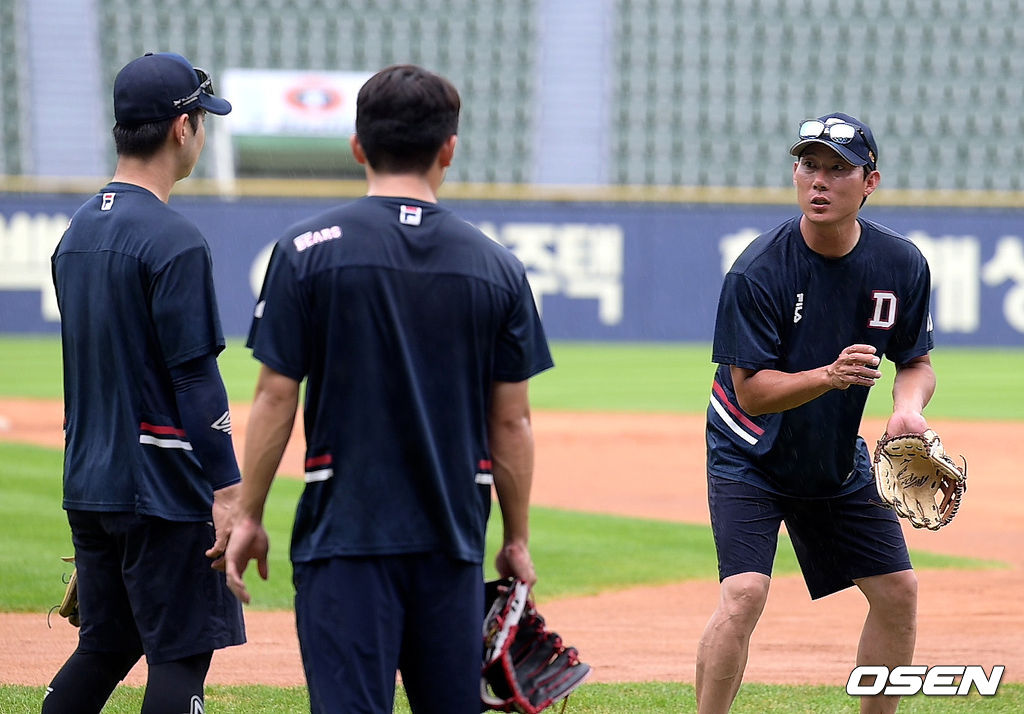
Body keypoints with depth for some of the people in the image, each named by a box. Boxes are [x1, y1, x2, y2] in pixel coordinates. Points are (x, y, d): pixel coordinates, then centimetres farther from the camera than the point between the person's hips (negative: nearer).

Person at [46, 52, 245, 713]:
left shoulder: (79, 230, 12)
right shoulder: (172, 239, -15)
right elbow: (195, 378, -18)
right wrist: (227, 491, -16)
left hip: (88, 485, 8)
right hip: (163, 487, -8)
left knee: (105, 648, 16)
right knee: (180, 656, -3)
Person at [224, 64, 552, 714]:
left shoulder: (307, 251, -4)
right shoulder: (496, 266, 3)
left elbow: (276, 397, -5)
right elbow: (512, 422, 4)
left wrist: (248, 517, 4)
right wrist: (518, 539, 13)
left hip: (345, 535, -3)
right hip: (453, 539, 3)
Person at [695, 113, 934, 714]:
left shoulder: (902, 265, -9)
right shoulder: (758, 272, -23)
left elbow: (917, 360, 5)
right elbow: (752, 392, -23)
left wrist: (909, 406, -18)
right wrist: (831, 375, -40)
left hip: (838, 458, 5)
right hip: (752, 457, -5)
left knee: (898, 591, 5)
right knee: (744, 593, -20)